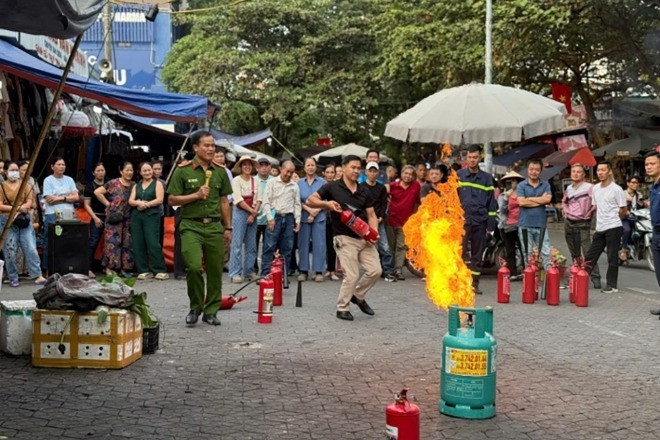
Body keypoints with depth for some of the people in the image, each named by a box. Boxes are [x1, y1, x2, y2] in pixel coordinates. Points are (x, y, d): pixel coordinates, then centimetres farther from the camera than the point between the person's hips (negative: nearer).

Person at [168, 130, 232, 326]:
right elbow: (173, 199, -1)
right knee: (194, 267, -16)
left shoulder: (220, 172, 11)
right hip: (191, 225, -4)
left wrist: (228, 228, 12)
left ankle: (211, 311, 18)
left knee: (215, 271, 4)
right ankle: (195, 307, 6)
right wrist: (196, 195, -12)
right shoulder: (183, 170, 0)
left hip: (214, 226, 4)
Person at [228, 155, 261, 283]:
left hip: (253, 214, 5)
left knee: (251, 244, 8)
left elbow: (258, 199, 5)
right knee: (237, 243, -6)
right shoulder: (236, 180, -2)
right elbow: (239, 200, -10)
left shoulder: (255, 181, 11)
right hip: (240, 212, -5)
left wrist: (254, 214, -7)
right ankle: (235, 273, -4)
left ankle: (249, 271, 16)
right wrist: (252, 211, -8)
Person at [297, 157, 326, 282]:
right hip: (303, 217, 1)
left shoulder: (322, 182, 4)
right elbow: (298, 201, 2)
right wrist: (309, 210, -11)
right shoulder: (299, 183, 8)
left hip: (319, 217, -1)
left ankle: (319, 271, 3)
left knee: (319, 244, -2)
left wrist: (315, 212, -11)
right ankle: (303, 271, 10)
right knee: (303, 244, 3)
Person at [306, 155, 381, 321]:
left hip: (364, 238, 5)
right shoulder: (333, 187, -3)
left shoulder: (364, 192, 11)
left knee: (375, 270, 1)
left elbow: (371, 215, 10)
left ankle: (358, 296, 27)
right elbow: (310, 200, -2)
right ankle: (342, 308, 12)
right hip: (345, 239, -5)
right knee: (352, 276, -8)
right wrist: (327, 203, -20)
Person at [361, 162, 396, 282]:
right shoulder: (361, 187, 2)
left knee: (385, 247, -6)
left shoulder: (381, 188, 9)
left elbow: (384, 204, 7)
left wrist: (381, 217, -6)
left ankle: (389, 273, -3)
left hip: (378, 221, 1)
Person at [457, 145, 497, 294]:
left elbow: (492, 201, 10)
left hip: (480, 221, 2)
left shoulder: (487, 178, 10)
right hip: (461, 220, -2)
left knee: (478, 254, 6)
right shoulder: (458, 175, 6)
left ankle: (474, 283, 13)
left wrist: (491, 222, 3)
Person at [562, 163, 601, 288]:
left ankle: (595, 278, -12)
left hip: (582, 224, -7)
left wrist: (590, 212, -12)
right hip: (569, 223, 7)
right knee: (574, 253, 14)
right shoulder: (569, 188, 13)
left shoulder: (589, 187, -9)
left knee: (588, 252, -13)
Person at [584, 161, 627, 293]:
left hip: (613, 228, -6)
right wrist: (602, 220, 13)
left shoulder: (616, 189, -8)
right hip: (600, 228, 6)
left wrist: (612, 220, 5)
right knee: (590, 256, 8)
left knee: (612, 258, 0)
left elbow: (623, 210, -4)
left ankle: (611, 285, 7)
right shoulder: (595, 188, 10)